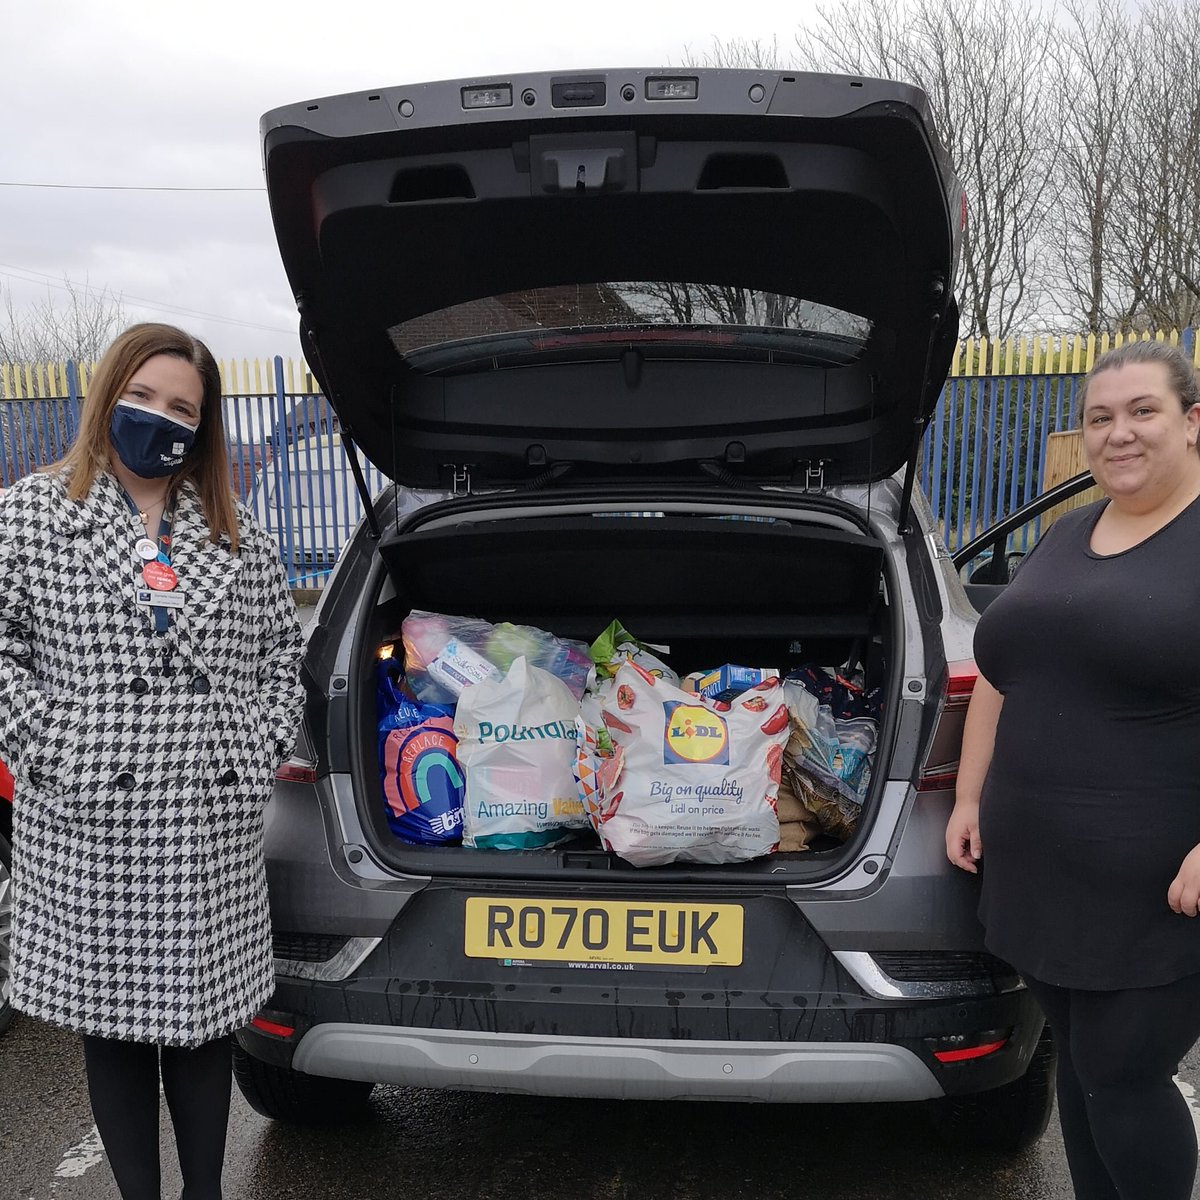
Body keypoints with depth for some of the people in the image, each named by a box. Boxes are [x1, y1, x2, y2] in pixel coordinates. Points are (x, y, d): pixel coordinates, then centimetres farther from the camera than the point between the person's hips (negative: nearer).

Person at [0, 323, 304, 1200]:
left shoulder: (238, 534, 11)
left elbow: (282, 651, 15)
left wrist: (260, 749, 5)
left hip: (216, 825, 2)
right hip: (88, 828, -2)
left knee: (206, 1018, 12)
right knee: (111, 1021, 11)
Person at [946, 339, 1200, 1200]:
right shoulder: (1066, 536, 13)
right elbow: (1000, 680, 17)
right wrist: (971, 797, 13)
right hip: (1041, 871, 7)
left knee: (1121, 1078, 4)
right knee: (1081, 1063, 18)